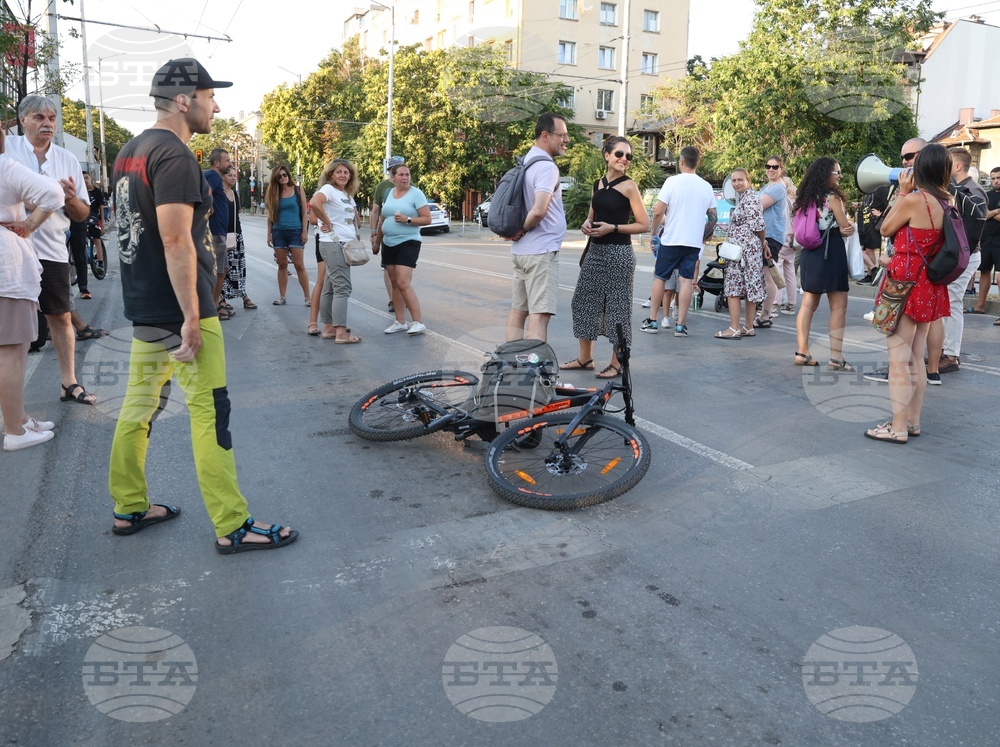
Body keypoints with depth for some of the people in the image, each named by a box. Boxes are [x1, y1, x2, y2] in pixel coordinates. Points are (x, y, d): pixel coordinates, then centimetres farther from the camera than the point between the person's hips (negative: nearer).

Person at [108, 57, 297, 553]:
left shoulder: (130, 152, 15)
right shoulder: (174, 155, -15)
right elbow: (176, 241, -22)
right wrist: (191, 319, -22)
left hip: (143, 306, 10)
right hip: (177, 308, -10)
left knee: (140, 405, 14)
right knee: (210, 412, -6)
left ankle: (129, 508, 25)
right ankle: (232, 526, 0)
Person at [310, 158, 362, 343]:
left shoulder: (348, 195, 19)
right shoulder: (328, 189, -7)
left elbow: (357, 221, 25)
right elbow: (314, 203, -29)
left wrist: (357, 218, 3)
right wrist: (328, 223, -19)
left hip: (346, 245, 9)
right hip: (333, 244, -9)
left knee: (331, 288, 12)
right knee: (342, 288, -12)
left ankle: (328, 328, 18)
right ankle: (341, 333, -13)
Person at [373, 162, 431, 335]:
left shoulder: (416, 194, -5)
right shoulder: (389, 193, 12)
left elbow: (427, 219, -9)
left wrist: (407, 220, -21)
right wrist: (376, 242, 24)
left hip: (408, 243, -6)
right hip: (389, 244, 6)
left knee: (403, 283, -16)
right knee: (395, 284, 7)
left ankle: (418, 322, -11)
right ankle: (400, 322, 13)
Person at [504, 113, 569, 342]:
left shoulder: (526, 162, 14)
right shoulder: (546, 166, -15)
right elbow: (538, 211, -27)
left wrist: (517, 232, 8)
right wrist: (523, 230, -10)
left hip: (520, 251, 9)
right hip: (541, 251, -9)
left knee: (518, 310, 12)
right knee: (539, 314, -9)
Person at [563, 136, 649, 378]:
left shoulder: (628, 186, -7)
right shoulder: (598, 183, 11)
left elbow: (644, 224, -9)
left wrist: (612, 228, -17)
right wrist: (586, 224, 1)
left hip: (618, 253, -7)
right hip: (595, 251, 7)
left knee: (616, 306, -1)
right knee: (584, 301, 10)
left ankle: (617, 363, 12)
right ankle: (585, 357, 23)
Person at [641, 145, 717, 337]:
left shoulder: (673, 181, -7)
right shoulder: (706, 186, 6)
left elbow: (658, 212, -12)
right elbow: (713, 217, 10)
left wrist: (653, 232, 3)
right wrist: (704, 236, 23)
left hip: (671, 239, -3)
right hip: (694, 242, 3)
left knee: (659, 278, 9)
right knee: (686, 280, 2)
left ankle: (653, 321, 13)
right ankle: (680, 325, 1)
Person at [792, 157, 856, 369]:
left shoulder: (807, 197, 10)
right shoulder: (832, 196, -9)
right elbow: (845, 227, -9)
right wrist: (851, 226, 13)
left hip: (810, 253, 7)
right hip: (831, 252, -7)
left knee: (808, 304, 10)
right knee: (839, 307, -3)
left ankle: (802, 352, 10)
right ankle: (836, 357, -5)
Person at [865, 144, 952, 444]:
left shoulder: (914, 199, -17)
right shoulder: (947, 202, 6)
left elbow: (886, 229, -3)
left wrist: (902, 193, 3)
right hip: (929, 286, 8)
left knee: (898, 359, -2)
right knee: (915, 358, 16)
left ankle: (898, 428, 2)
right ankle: (912, 421, 24)